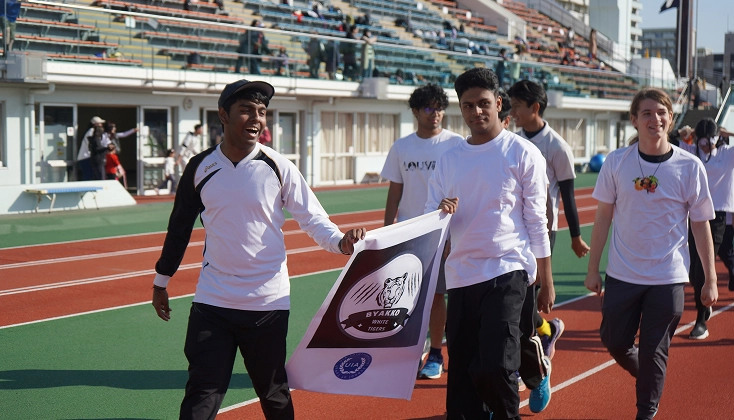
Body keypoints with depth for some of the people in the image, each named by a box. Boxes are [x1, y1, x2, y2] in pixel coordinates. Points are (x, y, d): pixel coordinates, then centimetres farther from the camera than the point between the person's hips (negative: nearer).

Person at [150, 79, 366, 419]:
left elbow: (313, 217, -6)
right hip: (212, 302, 1)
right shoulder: (201, 167, 1)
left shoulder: (278, 167, -5)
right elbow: (180, 225, 13)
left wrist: (338, 241, -27)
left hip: (267, 302, -1)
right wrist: (161, 280, 18)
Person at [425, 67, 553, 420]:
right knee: (461, 372, 7)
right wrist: (441, 212, -12)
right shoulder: (449, 159, 11)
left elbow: (537, 221, -1)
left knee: (494, 366, -14)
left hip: (507, 271, -5)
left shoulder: (522, 153, -1)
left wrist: (545, 281, -3)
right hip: (461, 273, 5)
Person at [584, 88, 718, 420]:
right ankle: (645, 374, 39)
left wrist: (710, 280, -1)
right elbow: (603, 217, 4)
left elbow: (701, 225, -1)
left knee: (654, 352, 3)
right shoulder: (616, 162, -3)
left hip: (668, 277, -2)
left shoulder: (690, 167, -6)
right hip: (622, 273, 2)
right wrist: (592, 268, 4)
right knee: (614, 341, 8)